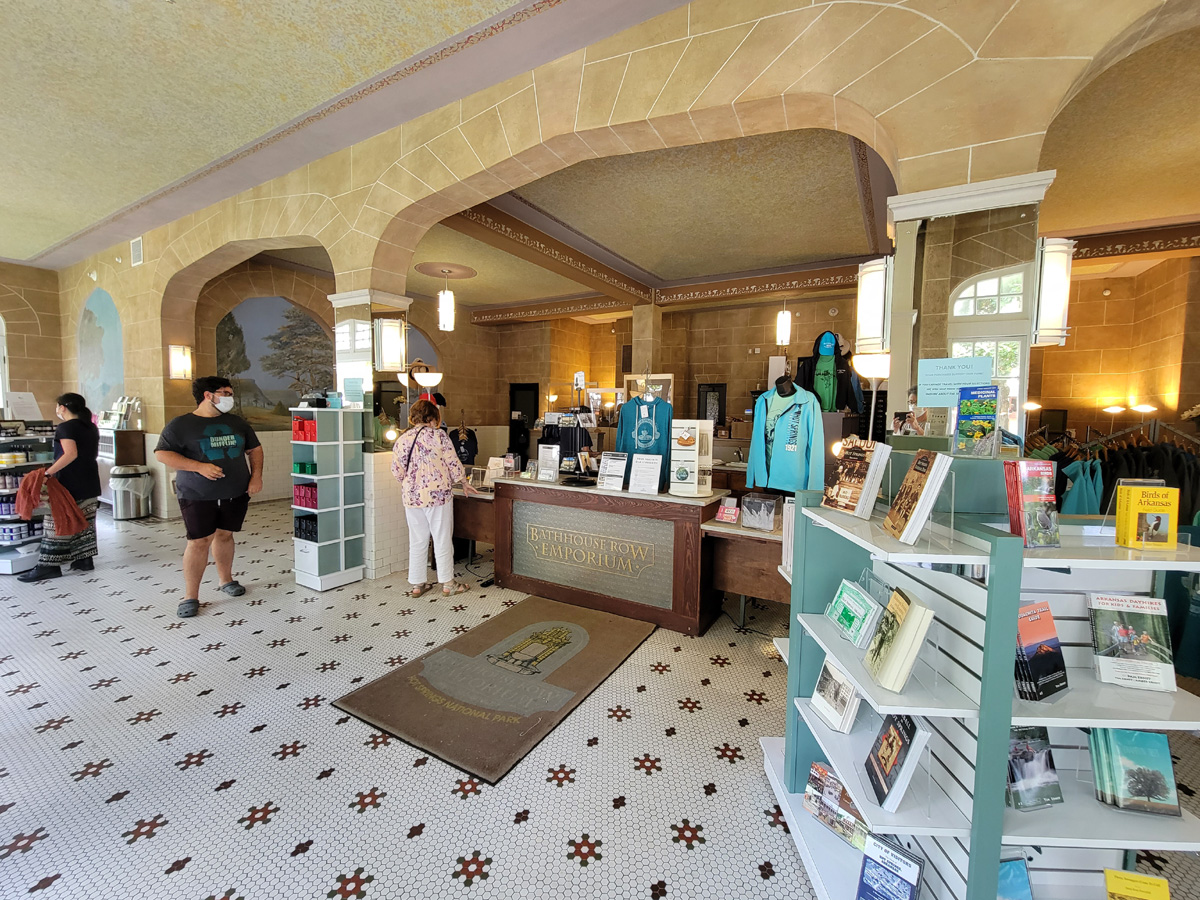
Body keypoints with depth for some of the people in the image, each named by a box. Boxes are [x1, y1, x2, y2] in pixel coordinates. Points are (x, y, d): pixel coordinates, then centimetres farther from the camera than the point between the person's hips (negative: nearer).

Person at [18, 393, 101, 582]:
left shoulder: (65, 427, -12)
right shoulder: (91, 428, 11)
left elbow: (71, 454, -25)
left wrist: (48, 472, -26)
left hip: (69, 484, -7)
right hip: (89, 484, 8)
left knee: (57, 523, -2)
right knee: (85, 523, 11)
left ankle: (49, 566, 1)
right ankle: (85, 560, 15)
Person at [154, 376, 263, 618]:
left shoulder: (237, 422, 10)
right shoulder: (181, 424, -3)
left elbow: (255, 449, 15)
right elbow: (162, 453, -7)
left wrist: (256, 476, 2)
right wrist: (199, 466, -19)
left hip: (236, 493, 4)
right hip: (198, 496, -4)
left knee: (224, 535, 14)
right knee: (199, 541, -5)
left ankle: (225, 580, 30)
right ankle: (190, 596, 6)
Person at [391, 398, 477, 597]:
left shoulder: (401, 440, 6)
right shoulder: (438, 435, -7)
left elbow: (397, 470, 6)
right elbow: (453, 463, -6)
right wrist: (464, 484, 8)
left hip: (412, 497, 4)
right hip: (438, 494, -4)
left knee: (417, 541, 13)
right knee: (442, 539, 6)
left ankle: (417, 584, 22)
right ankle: (448, 584, 15)